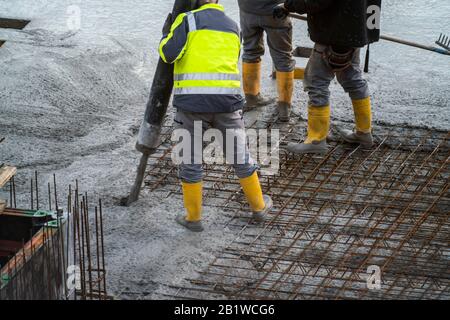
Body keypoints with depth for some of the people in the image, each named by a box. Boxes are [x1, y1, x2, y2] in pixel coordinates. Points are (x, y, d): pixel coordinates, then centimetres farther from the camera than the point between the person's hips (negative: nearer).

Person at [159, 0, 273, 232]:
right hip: (227, 99, 3)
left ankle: (193, 217, 19)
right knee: (239, 156, 19)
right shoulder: (232, 28, 17)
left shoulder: (187, 20, 2)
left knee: (190, 160, 11)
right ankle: (258, 206, 32)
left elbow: (169, 53, -9)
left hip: (192, 100, -3)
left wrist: (166, 37, 13)